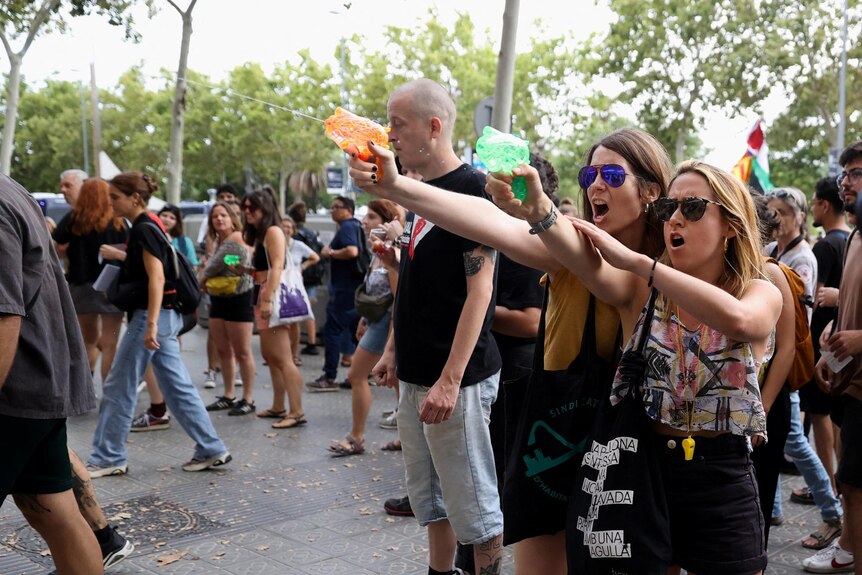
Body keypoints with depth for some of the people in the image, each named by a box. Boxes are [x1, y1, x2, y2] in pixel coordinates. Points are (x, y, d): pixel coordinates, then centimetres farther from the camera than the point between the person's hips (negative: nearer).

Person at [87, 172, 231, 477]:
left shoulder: (144, 229, -14)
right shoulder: (146, 226, 15)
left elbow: (156, 278, -23)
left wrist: (150, 325, -28)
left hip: (152, 315, -10)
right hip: (166, 316, 10)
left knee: (119, 388, 0)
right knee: (178, 386, 10)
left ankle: (108, 458, 11)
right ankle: (212, 449, 12)